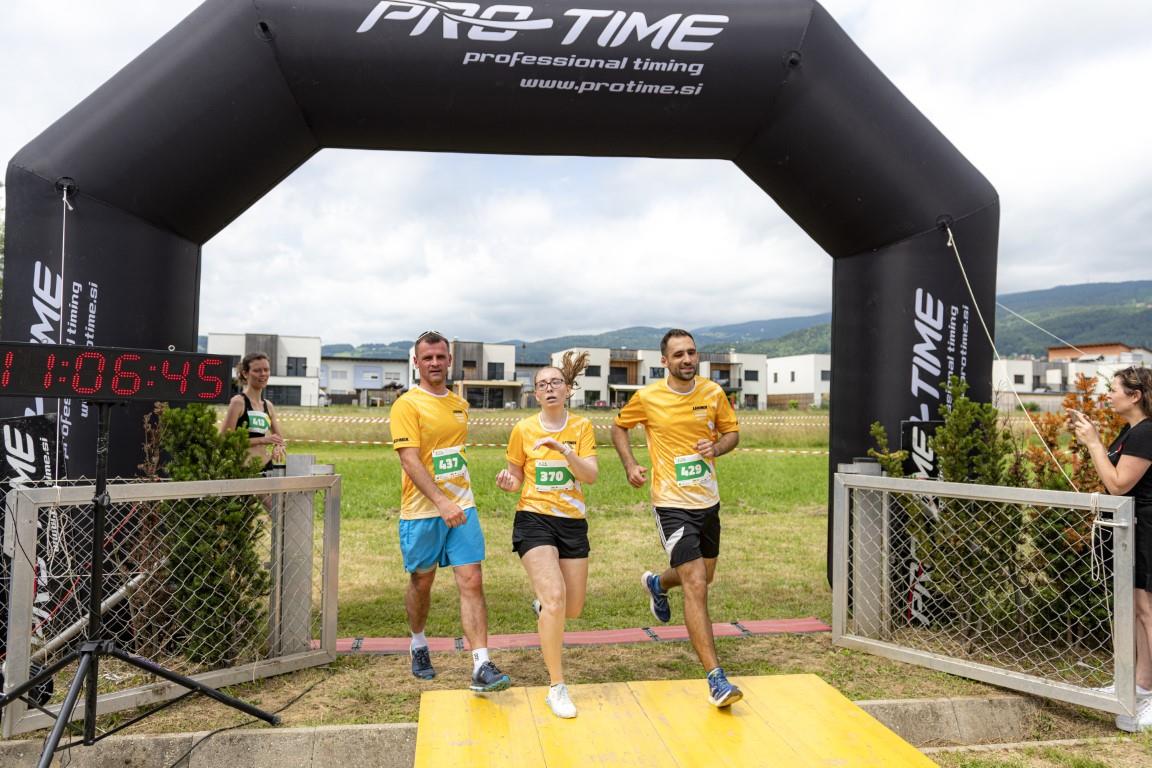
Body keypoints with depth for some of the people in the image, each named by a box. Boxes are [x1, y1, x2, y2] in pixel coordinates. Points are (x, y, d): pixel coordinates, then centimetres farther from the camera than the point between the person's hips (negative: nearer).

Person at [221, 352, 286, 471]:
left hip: (266, 468, 6)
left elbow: (279, 437, 22)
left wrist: (278, 446, -2)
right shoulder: (238, 402, -7)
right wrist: (262, 440, -18)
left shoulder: (268, 405, 12)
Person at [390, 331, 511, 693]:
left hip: (461, 506, 4)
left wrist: (457, 500, 15)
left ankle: (481, 667, -5)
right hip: (421, 512, -4)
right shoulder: (407, 404, -9)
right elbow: (410, 460, -17)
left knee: (472, 582, -5)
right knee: (422, 582, 12)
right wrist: (441, 503, -26)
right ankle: (419, 646, 38)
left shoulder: (460, 404, 11)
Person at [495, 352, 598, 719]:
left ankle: (542, 606, 47)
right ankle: (557, 687, -7)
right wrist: (507, 483, -14)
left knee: (573, 608, 9)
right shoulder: (523, 429, -1)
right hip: (534, 520, -3)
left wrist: (565, 451, -25)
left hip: (573, 522, 3)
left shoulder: (581, 427, 1)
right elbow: (516, 478, 9)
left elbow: (591, 476, -10)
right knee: (555, 595, -21)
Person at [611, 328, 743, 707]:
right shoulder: (647, 397, -8)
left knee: (703, 576, 22)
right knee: (696, 586, -14)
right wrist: (630, 465, -5)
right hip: (673, 504, -5)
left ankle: (657, 584, 56)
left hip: (708, 500, 5)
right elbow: (619, 426, 9)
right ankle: (715, 678, -8)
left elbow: (732, 431, 11)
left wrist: (716, 446, -12)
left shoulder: (713, 393, -1)